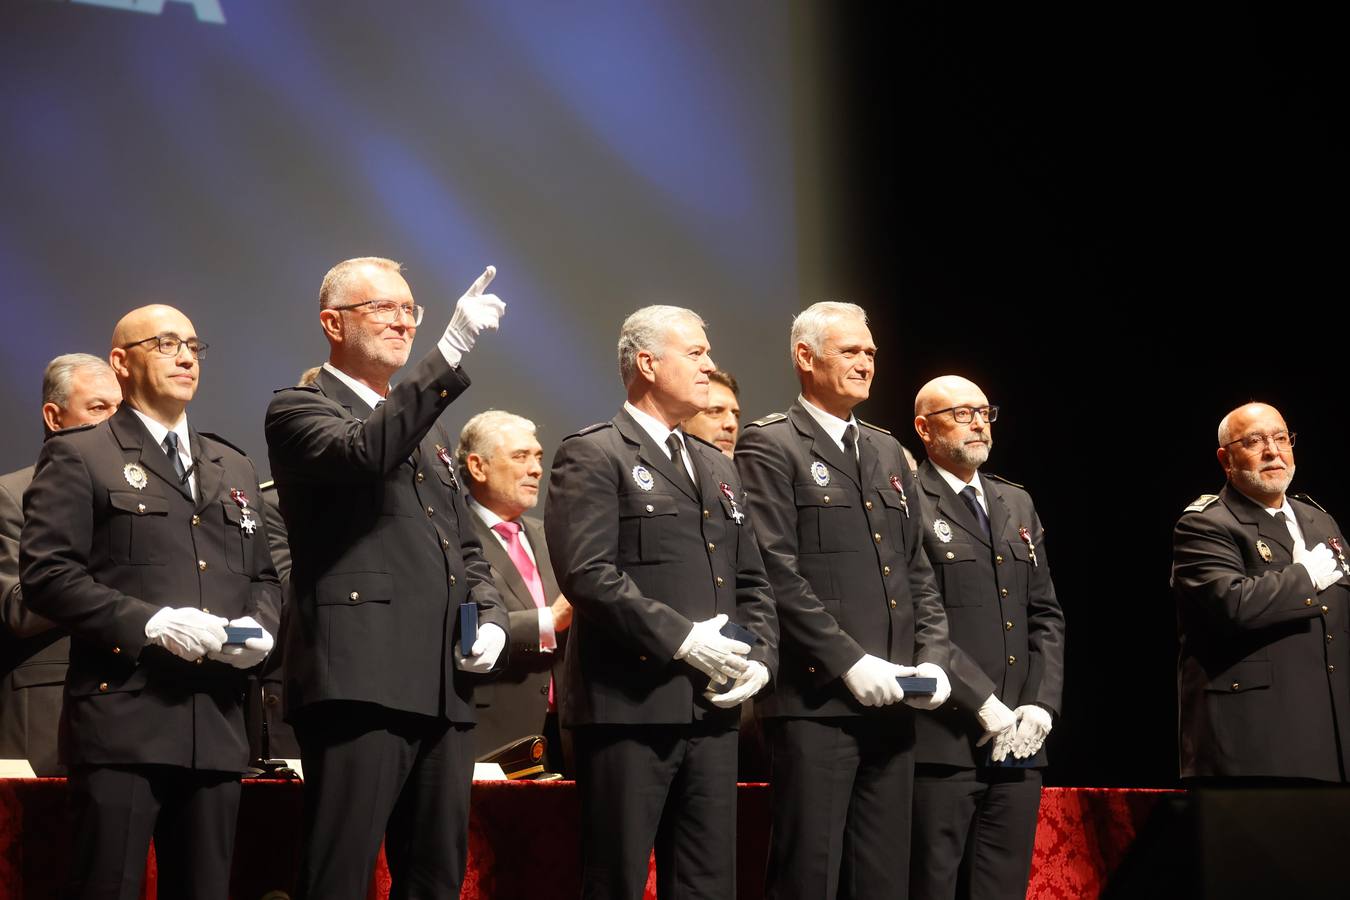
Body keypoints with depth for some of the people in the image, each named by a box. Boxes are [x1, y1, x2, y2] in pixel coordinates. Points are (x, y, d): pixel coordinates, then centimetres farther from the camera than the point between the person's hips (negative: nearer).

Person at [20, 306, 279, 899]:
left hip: (217, 723, 6)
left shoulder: (234, 469, 23)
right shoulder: (79, 458, 3)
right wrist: (149, 622, -17)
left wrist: (259, 623, 1)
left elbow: (263, 577, 25)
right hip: (122, 719, -5)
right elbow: (45, 574, -7)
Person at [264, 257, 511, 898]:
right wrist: (452, 352, -28)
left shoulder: (425, 427, 25)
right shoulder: (300, 410, 1)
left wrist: (490, 617, 8)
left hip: (443, 692, 8)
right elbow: (363, 451, -21)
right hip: (360, 683, -8)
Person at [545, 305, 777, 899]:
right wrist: (681, 638, -17)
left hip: (713, 710, 7)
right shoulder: (592, 456, -3)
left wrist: (760, 658, 3)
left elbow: (752, 583, 21)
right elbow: (586, 573, -15)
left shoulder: (718, 469, 22)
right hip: (630, 708, -7)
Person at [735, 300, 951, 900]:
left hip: (891, 703, 7)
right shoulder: (771, 447, -3)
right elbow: (777, 573, -12)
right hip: (816, 699, -7)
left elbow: (918, 572, 19)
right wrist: (850, 663, -16)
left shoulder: (886, 451, 20)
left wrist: (931, 659, 4)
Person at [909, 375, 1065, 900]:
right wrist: (985, 706, -15)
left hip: (1018, 745, 6)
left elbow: (1047, 616, 17)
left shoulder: (1017, 505, 20)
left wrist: (1041, 705, 2)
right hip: (942, 740, -6)